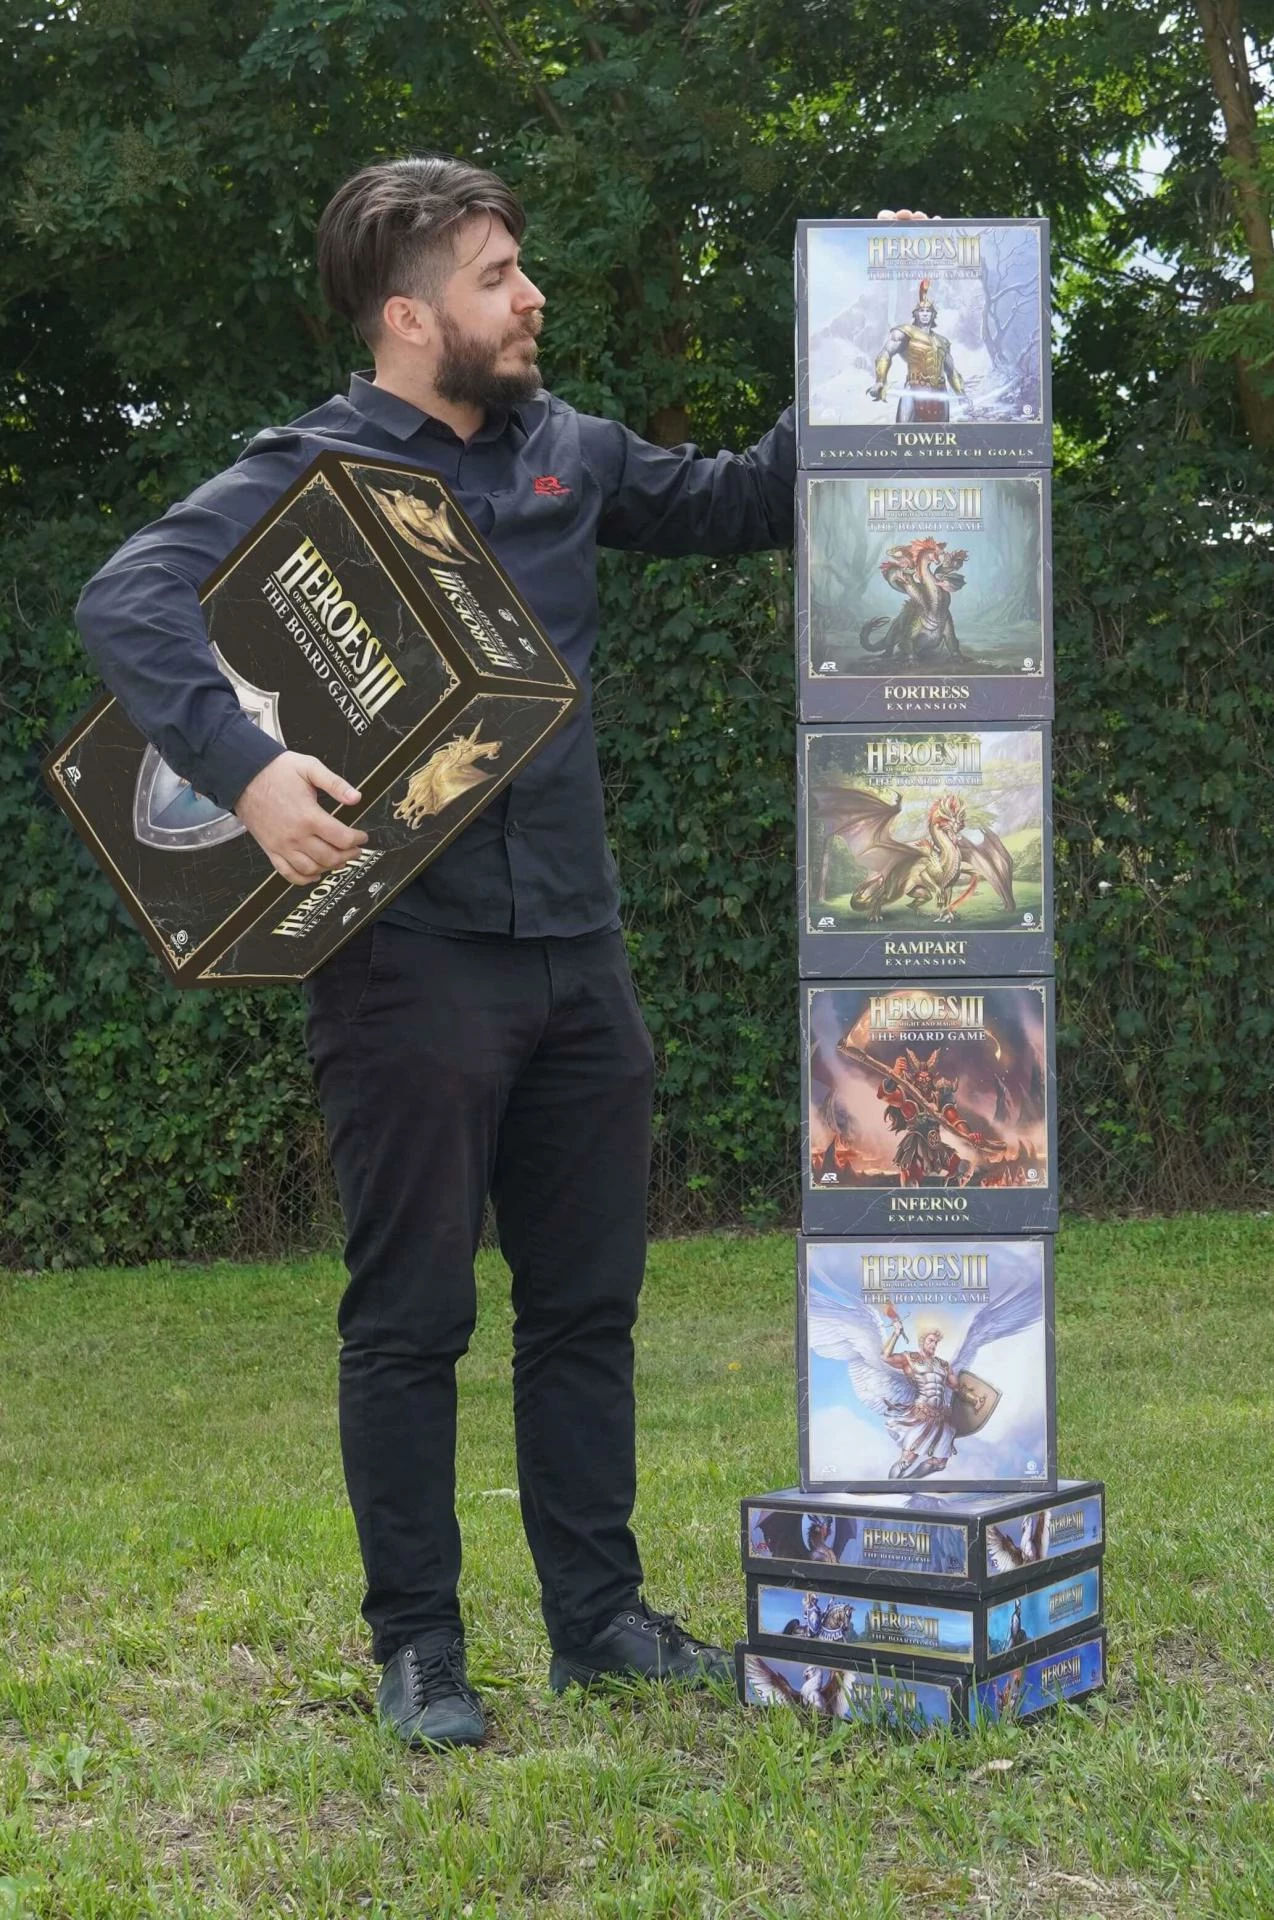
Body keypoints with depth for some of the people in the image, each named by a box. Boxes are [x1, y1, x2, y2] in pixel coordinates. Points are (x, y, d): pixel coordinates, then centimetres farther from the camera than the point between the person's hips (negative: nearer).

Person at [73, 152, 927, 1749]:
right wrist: (245, 768, -32)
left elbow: (732, 505, 27)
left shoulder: (566, 452, 12)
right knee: (411, 1319, 2)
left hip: (576, 955, 6)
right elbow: (127, 599, -19)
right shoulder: (313, 473, -6)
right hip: (409, 959, -6)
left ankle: (599, 1619, 25)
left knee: (588, 1303, 12)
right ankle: (417, 1648, 15)